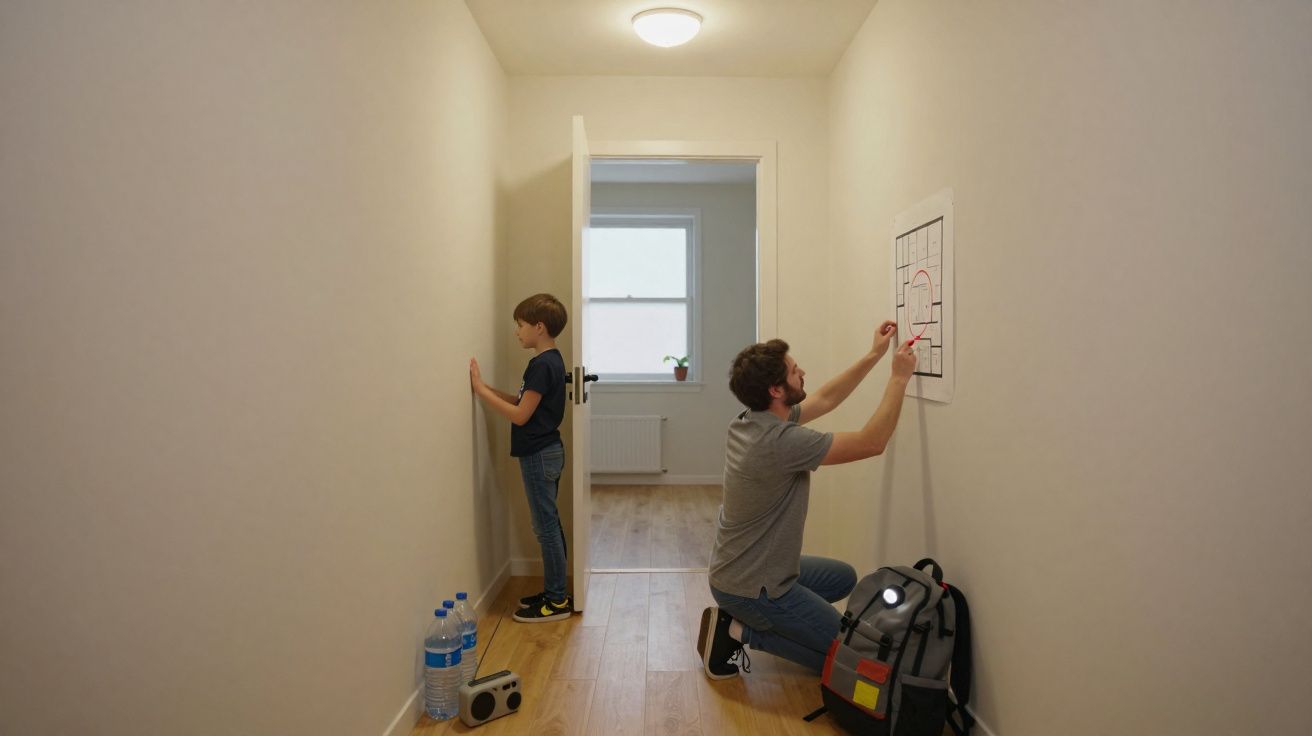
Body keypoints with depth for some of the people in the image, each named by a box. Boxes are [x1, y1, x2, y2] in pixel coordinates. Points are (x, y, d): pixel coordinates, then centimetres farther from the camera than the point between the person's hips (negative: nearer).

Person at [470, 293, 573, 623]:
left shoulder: (542, 365, -19)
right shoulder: (551, 361, 11)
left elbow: (520, 415, -20)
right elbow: (523, 402, 13)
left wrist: (480, 389, -16)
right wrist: (485, 387, 6)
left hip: (539, 455, -10)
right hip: (546, 451, 10)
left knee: (546, 527, -1)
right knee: (549, 525, 15)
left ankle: (557, 602, 8)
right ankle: (556, 592, 25)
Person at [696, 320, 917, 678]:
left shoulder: (753, 419, -2)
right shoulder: (782, 442, -30)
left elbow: (824, 400, 13)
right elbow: (872, 443, -23)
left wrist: (873, 356, 12)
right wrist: (899, 378, -13)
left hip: (740, 569, 9)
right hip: (753, 589, -9)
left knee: (845, 577, 26)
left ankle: (741, 619, 15)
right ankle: (742, 632, 0)